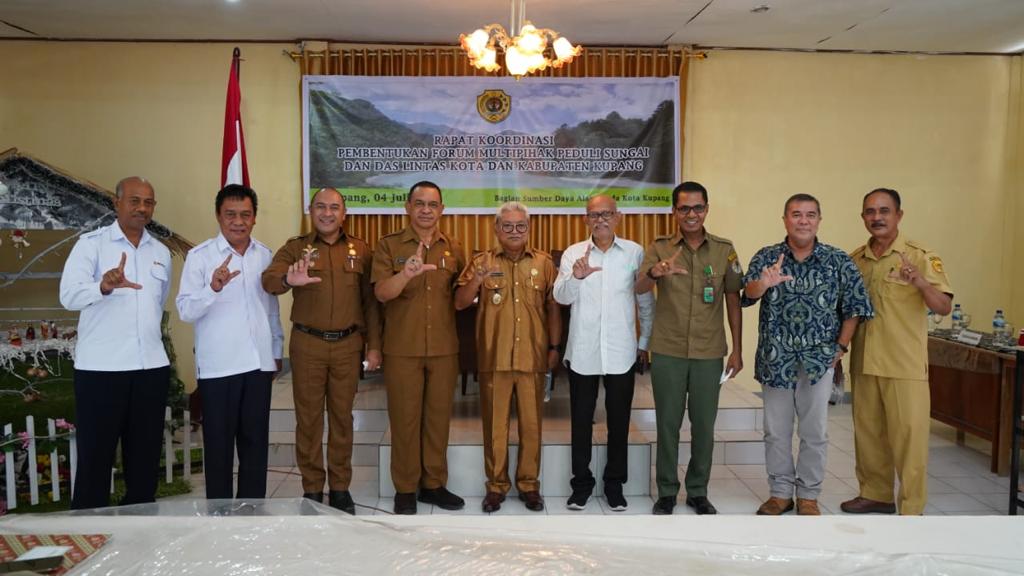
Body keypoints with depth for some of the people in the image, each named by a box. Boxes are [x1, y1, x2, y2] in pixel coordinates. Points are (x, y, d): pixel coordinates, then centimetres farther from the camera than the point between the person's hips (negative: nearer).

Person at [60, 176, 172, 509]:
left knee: (145, 458, 11)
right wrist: (104, 287, -37)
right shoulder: (91, 244, -3)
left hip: (152, 368, 5)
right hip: (100, 369, -4)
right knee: (95, 459, 2)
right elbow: (69, 295, -18)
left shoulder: (161, 252, 12)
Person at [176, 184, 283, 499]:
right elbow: (186, 311, -12)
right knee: (219, 441, 6)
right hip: (217, 366, -3)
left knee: (255, 439, 11)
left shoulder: (265, 255, 7)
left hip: (259, 363, 4)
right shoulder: (199, 256, -6)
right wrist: (213, 288, -29)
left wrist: (277, 351, 17)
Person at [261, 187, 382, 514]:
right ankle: (311, 488, 20)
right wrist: (288, 280, -41)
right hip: (307, 344, -1)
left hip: (348, 344, 1)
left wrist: (374, 346, 0)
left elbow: (370, 301, 5)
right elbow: (268, 279, -17)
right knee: (308, 417, 7)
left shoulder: (359, 250, 5)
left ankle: (340, 487, 21)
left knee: (342, 416, 9)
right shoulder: (295, 248, 1)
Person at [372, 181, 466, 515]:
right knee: (404, 418, 4)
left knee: (438, 416, 10)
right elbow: (381, 293, -16)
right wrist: (406, 274, -33)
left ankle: (434, 484, 23)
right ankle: (405, 489, 17)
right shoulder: (389, 246, -1)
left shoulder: (454, 249, 9)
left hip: (444, 348, 3)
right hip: (402, 348, -2)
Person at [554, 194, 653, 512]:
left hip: (621, 352, 0)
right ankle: (581, 484, 22)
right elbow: (561, 297, -9)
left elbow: (646, 301, 10)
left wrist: (645, 341, 10)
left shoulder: (635, 252, 3)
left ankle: (615, 485, 24)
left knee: (619, 421, 9)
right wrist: (576, 276, -29)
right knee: (581, 421, 8)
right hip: (582, 351, 0)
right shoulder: (573, 253, 2)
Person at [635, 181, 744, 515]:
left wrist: (737, 349, 2)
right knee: (668, 423, 7)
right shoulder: (659, 248, 0)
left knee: (704, 425, 9)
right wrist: (655, 273, -37)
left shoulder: (724, 250, 2)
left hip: (709, 353, 1)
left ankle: (698, 491, 25)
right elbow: (639, 289, -14)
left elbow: (733, 301, 6)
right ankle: (666, 491, 21)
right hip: (667, 352, -1)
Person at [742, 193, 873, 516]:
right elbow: (748, 293, -17)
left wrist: (841, 347, -3)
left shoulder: (838, 261, -3)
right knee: (776, 430, 10)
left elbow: (854, 307, 2)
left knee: (815, 432, 8)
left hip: (818, 359, -1)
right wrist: (763, 283, -39)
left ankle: (808, 495, 23)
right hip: (775, 359, 1)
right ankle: (780, 492, 25)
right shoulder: (766, 257, -2)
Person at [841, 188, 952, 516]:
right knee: (867, 432, 13)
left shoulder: (920, 256, -5)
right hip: (863, 364, 5)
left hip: (905, 365, -5)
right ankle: (875, 494, 28)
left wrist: (921, 283, -31)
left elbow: (944, 307, -12)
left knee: (909, 435, -1)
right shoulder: (854, 260, 9)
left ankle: (911, 510, 8)